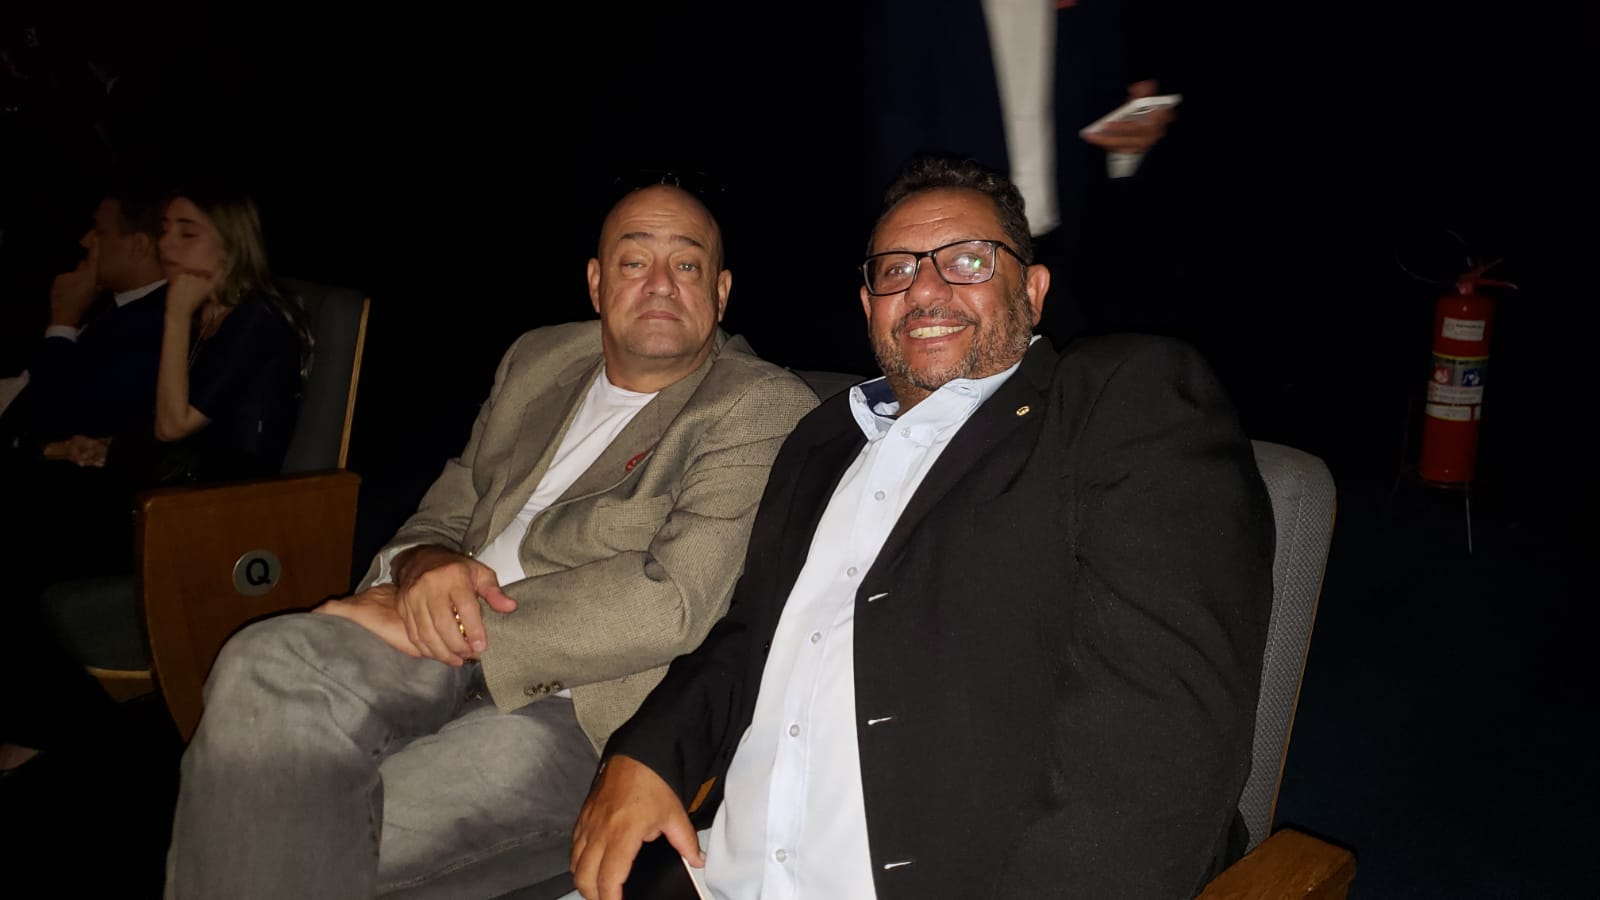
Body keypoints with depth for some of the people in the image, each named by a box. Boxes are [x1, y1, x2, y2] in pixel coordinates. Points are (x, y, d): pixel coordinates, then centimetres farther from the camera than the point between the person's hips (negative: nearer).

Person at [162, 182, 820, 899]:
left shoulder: (766, 410, -3)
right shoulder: (539, 359, 18)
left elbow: (673, 604, -15)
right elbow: (442, 515, 21)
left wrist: (436, 619, -15)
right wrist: (427, 569, -7)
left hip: (576, 706, -5)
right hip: (449, 652, 6)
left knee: (322, 840, -25)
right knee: (268, 666, -26)